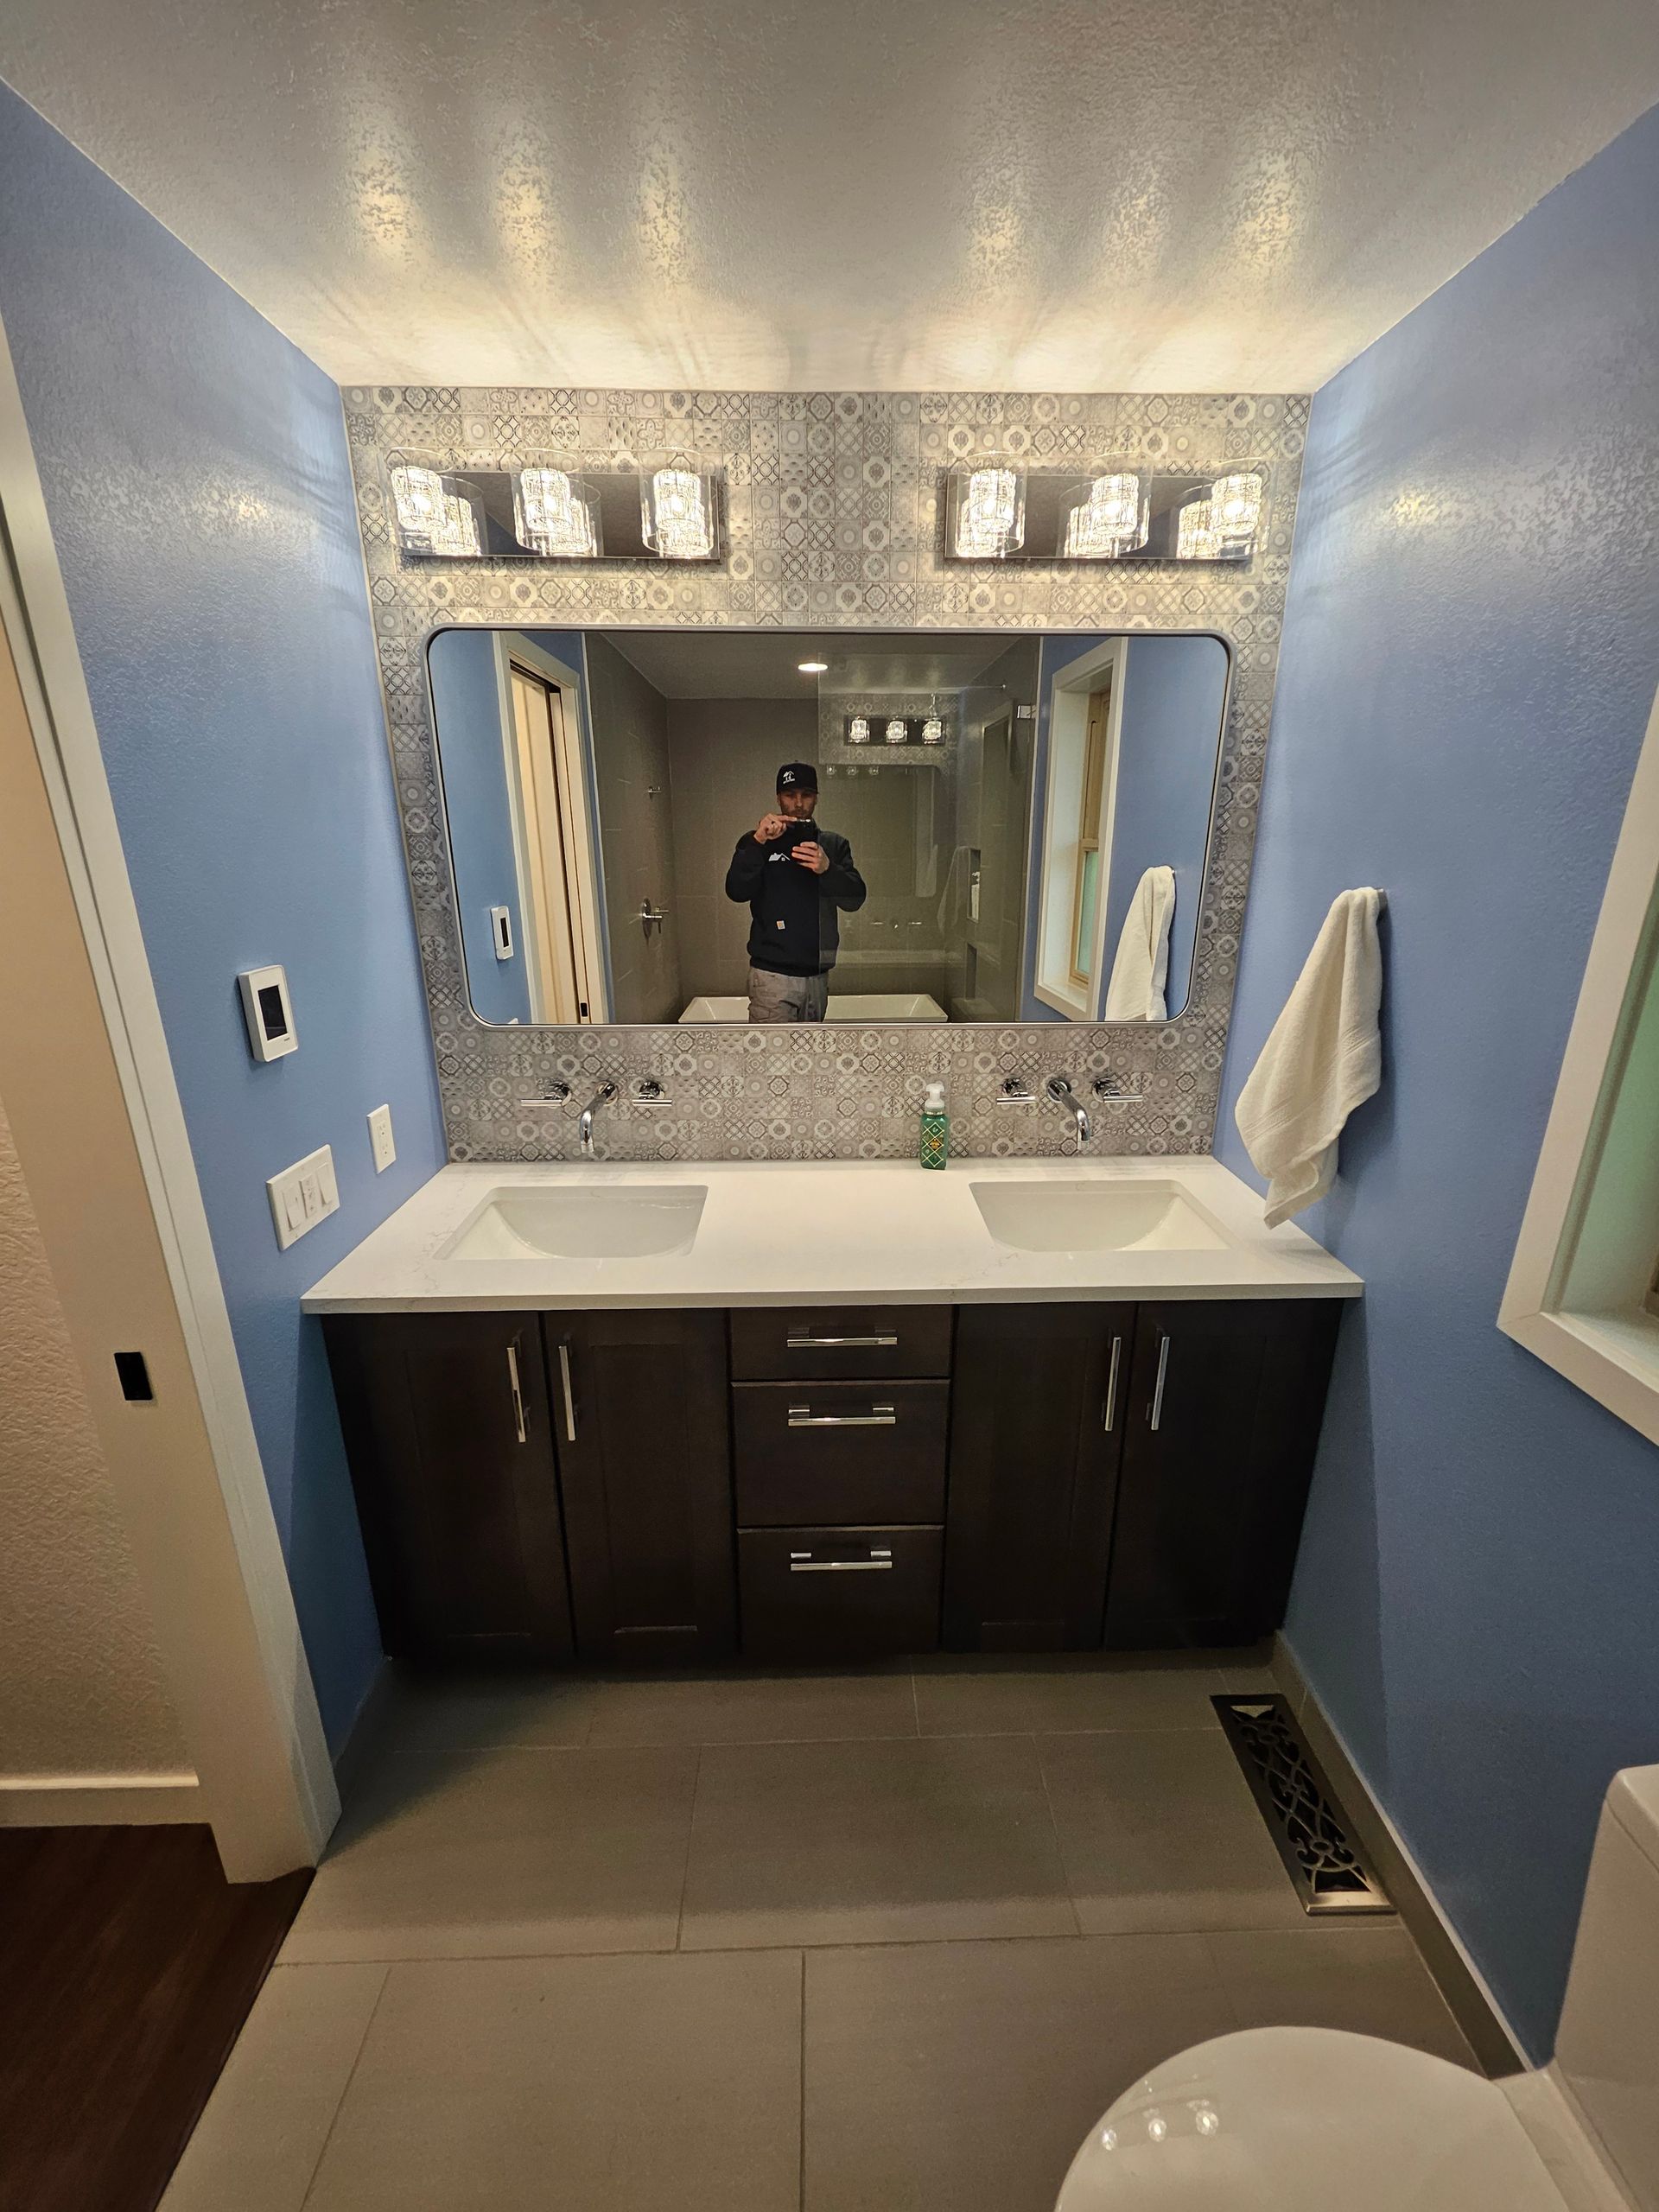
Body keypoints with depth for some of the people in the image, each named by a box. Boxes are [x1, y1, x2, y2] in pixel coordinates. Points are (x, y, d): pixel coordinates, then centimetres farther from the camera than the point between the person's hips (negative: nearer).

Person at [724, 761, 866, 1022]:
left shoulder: (834, 844, 12)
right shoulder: (756, 842, 6)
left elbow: (855, 899, -2)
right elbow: (736, 892, -11)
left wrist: (827, 869, -21)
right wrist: (757, 842, -24)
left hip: (818, 974, 4)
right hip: (773, 975, -4)